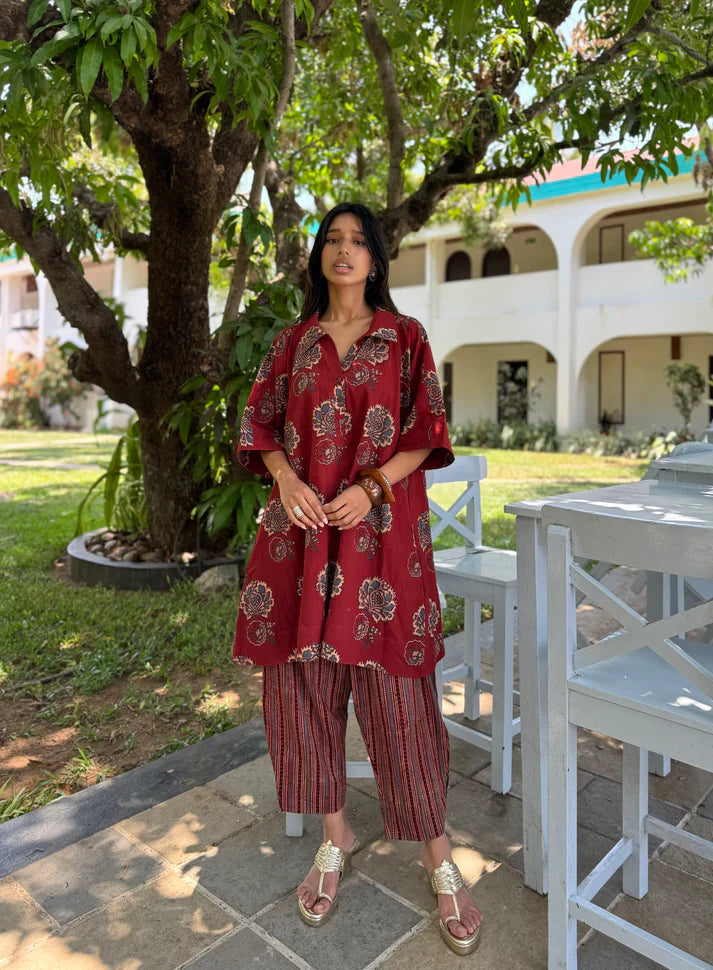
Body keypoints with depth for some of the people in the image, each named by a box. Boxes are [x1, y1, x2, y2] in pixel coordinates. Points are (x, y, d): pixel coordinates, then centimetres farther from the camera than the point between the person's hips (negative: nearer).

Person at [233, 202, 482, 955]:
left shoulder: (406, 338, 7)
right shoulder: (293, 342, 13)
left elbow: (426, 433, 1)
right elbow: (260, 424, 9)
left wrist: (371, 487, -14)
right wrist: (285, 477, -11)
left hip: (380, 527, -2)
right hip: (300, 526, 3)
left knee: (394, 686, -1)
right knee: (305, 679, 6)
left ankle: (439, 858, 17)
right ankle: (335, 837, 27)